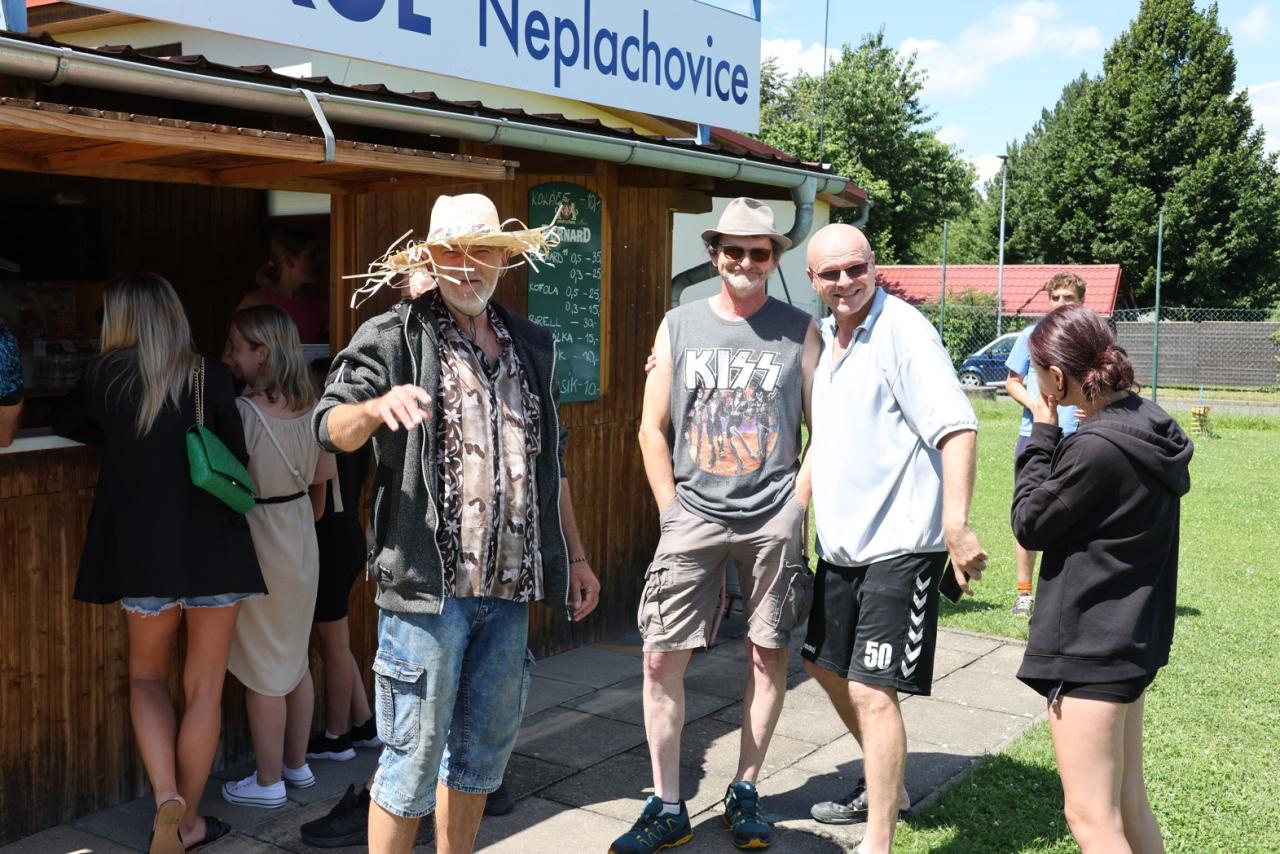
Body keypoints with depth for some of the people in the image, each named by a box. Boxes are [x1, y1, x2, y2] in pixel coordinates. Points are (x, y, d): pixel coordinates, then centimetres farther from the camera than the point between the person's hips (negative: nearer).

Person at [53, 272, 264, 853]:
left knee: (147, 677, 20)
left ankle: (167, 799, 1)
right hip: (214, 548, -1)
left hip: (143, 551, 1)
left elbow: (65, 422, 18)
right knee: (204, 688, 11)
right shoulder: (209, 377, -5)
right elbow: (237, 460, 3)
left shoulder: (105, 376, -1)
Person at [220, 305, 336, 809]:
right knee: (296, 660, 18)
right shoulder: (308, 407, 0)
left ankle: (267, 782, 15)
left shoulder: (242, 411, -21)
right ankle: (296, 765, 30)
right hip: (300, 538, 7)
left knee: (264, 671, 4)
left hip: (257, 539, -7)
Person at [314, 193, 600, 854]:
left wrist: (575, 556, 19)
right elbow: (331, 427, -11)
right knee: (415, 755, 0)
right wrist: (376, 405, -33)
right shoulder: (393, 338, -2)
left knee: (484, 748, 16)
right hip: (428, 584, -6)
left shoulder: (532, 346, 15)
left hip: (511, 584, 6)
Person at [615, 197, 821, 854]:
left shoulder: (799, 330, 4)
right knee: (661, 659, -2)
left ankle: (745, 793, 24)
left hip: (772, 518, 0)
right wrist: (671, 510, 1)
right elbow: (653, 427, 8)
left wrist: (797, 504, -4)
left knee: (768, 656, 6)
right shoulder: (679, 325, 7)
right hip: (694, 515, 1)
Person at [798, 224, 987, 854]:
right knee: (826, 663, 22)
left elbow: (956, 427, -24)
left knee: (871, 690, -10)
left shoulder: (902, 330, -15)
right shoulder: (826, 338, 11)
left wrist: (955, 524, -33)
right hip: (841, 541, 10)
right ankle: (883, 787, 42)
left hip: (897, 543, -10)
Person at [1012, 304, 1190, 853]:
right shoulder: (1149, 425, 4)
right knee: (1129, 805, 19)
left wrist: (1042, 434, -7)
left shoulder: (1098, 448, -25)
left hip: (1090, 647, -10)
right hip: (1132, 639, 10)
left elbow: (1030, 525, -12)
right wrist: (1055, 436, 4)